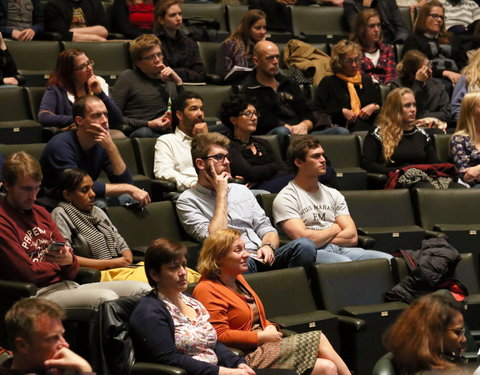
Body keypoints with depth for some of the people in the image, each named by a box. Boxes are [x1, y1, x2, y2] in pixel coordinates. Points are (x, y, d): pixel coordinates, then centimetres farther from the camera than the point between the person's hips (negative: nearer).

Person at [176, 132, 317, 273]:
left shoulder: (241, 191, 25)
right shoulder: (187, 200, 5)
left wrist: (268, 246, -4)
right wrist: (221, 194, -3)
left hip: (262, 257, 6)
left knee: (305, 246, -25)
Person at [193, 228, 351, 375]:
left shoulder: (238, 279, 19)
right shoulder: (207, 290, -12)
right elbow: (220, 335, -20)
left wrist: (269, 327, 5)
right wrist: (261, 337, -16)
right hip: (249, 356, -9)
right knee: (319, 340, -15)